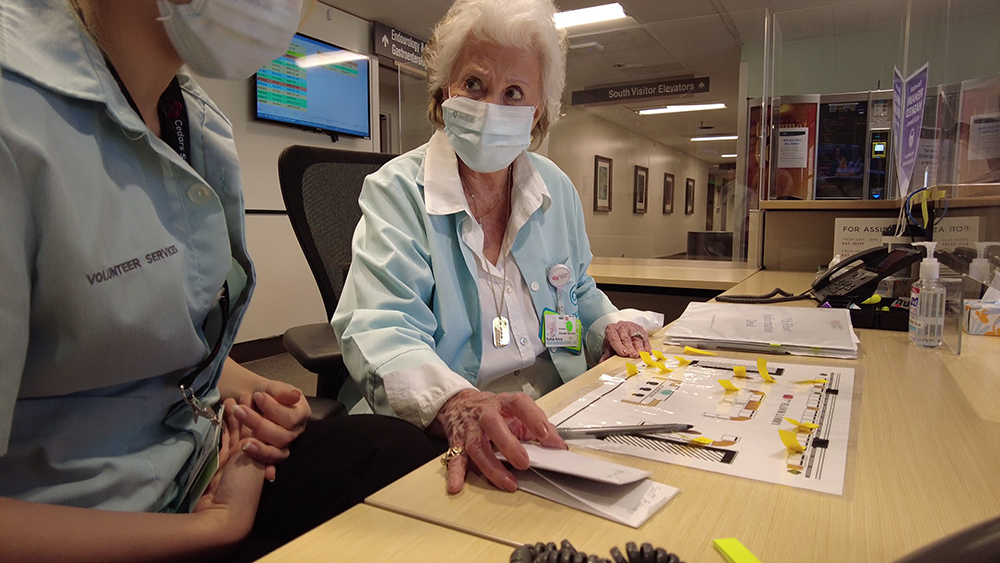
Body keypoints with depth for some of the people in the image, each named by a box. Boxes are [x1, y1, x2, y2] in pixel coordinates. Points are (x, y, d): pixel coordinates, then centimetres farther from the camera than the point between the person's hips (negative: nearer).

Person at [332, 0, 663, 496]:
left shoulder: (556, 189, 8)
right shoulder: (396, 190, -8)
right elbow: (380, 329, -21)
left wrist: (609, 325, 2)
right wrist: (456, 403, -41)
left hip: (556, 409, 6)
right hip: (439, 435, -5)